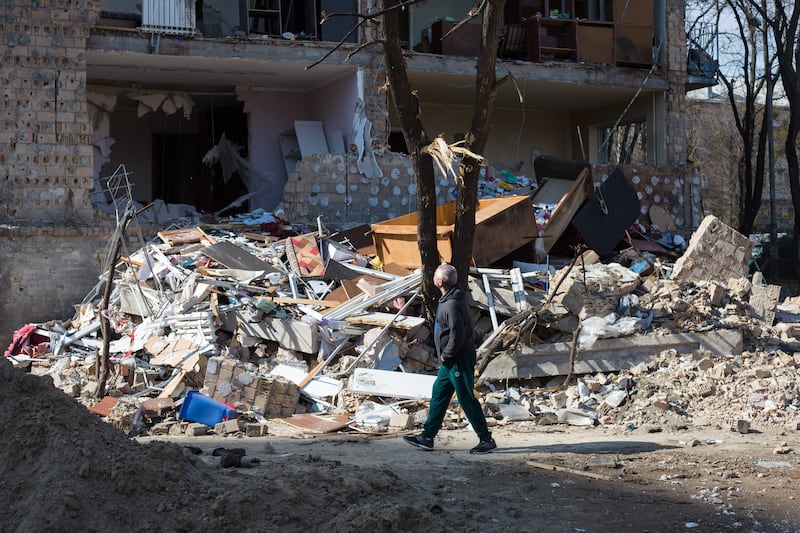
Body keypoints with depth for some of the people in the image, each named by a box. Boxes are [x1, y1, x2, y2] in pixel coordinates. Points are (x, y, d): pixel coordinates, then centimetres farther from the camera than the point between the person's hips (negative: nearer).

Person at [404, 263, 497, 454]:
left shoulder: (452, 305, -25)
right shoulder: (448, 299, 8)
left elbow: (457, 336, -29)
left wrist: (446, 355, -16)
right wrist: (446, 355, 16)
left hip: (458, 361, -10)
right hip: (450, 361, 10)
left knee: (467, 399, -2)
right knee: (438, 395, 14)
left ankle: (486, 440, 7)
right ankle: (427, 437, 22)